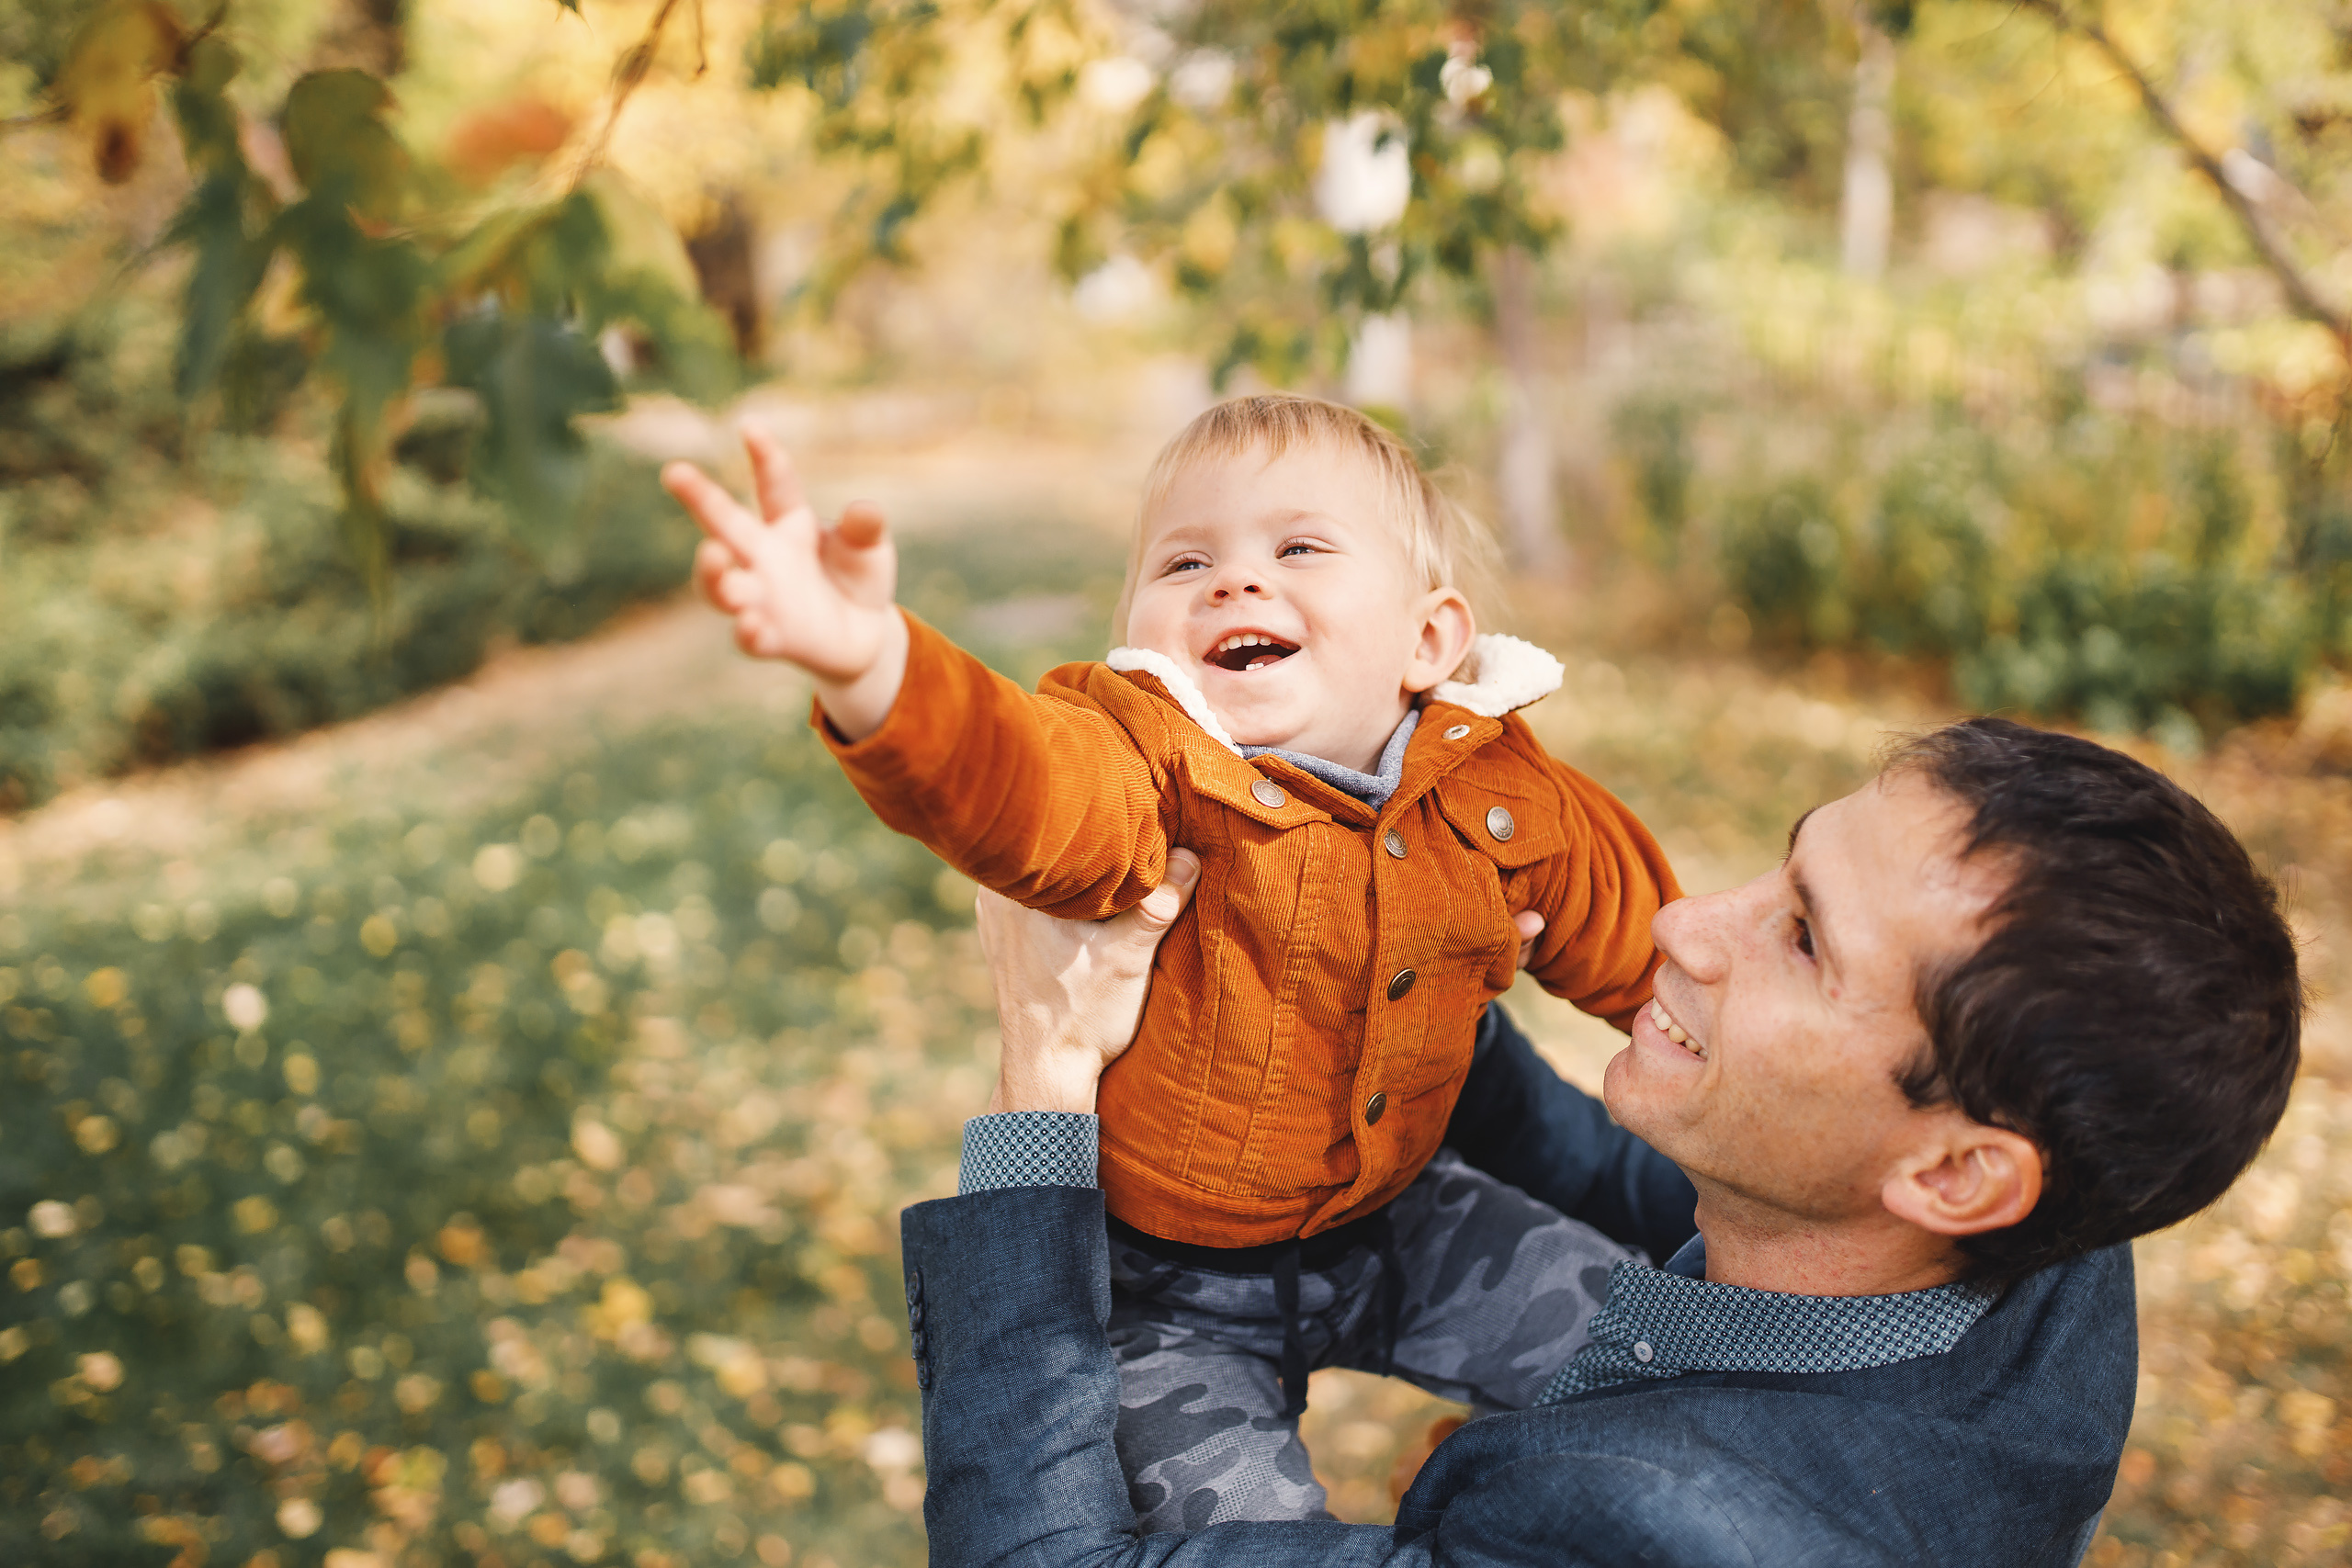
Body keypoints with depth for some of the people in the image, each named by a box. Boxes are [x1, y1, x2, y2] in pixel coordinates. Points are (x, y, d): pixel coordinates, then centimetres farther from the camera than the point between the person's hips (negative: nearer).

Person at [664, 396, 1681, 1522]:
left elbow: (1637, 939, 9)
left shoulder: (1511, 804, -10)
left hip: (1385, 1219, 5)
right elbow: (1022, 785, -50)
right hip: (1173, 1282, -4)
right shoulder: (1157, 768, -27)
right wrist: (868, 664, -70)